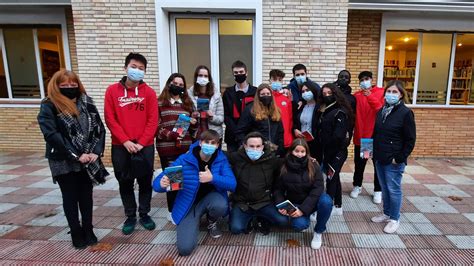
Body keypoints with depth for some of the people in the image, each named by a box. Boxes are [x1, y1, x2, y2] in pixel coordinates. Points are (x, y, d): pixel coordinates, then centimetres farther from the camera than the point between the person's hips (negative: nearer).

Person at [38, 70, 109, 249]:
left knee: (86, 195, 13)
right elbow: (51, 135, -16)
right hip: (64, 161, -3)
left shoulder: (86, 103, 6)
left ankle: (88, 230, 27)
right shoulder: (49, 106, -6)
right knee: (70, 197, 10)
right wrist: (76, 155, -19)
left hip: (88, 160, 3)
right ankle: (77, 234, 24)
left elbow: (99, 128, 2)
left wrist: (97, 151, -11)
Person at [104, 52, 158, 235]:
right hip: (120, 147, 1)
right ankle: (130, 216, 27)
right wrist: (125, 141, -11)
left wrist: (141, 143, -11)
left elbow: (153, 120, -4)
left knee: (145, 182, 9)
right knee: (125, 183, 10)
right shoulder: (112, 91, 1)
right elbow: (110, 119, -2)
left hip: (145, 146, 0)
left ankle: (144, 214, 26)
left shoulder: (149, 92, 0)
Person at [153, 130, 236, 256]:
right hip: (189, 204, -1)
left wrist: (212, 178, -39)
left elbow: (232, 184, -22)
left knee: (220, 206, -37)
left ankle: (211, 222, 3)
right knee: (185, 248, -17)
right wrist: (162, 184, -41)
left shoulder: (221, 159, -11)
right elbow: (157, 182, -15)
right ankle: (195, 220, 17)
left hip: (210, 197, 1)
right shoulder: (184, 159, -17)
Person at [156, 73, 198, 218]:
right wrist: (171, 135, -20)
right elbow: (156, 127, -5)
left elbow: (193, 128, 22)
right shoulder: (159, 103, 1)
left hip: (186, 148, 4)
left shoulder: (188, 103, 16)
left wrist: (194, 123, -1)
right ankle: (172, 211, 20)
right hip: (167, 149, -4)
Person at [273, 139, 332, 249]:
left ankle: (318, 232, -7)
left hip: (313, 201, 0)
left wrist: (303, 209, -28)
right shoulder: (284, 167, -11)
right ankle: (302, 218, 10)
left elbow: (318, 188, -20)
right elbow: (278, 189, -2)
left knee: (326, 201, -34)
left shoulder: (313, 165, -14)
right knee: (299, 225, -30)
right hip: (295, 204, 0)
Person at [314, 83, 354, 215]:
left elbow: (338, 136, -23)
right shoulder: (323, 110, 10)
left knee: (331, 178, -1)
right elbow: (319, 131, 10)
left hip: (336, 152, -8)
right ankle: (338, 206, 30)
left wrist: (325, 145, -13)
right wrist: (320, 149, 2)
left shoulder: (340, 112, -15)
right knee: (334, 177, 17)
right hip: (327, 151, 9)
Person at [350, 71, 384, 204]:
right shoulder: (356, 96, 4)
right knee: (359, 164, 14)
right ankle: (357, 186, 32)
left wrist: (370, 97, -25)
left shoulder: (381, 92, -2)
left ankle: (378, 190, 24)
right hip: (360, 136, 2)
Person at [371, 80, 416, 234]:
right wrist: (374, 153, 9)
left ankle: (394, 219, 21)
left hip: (394, 161, -6)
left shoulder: (405, 113, -11)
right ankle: (387, 214, 32)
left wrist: (399, 158, -14)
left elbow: (410, 140, -11)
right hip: (379, 158, 6)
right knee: (384, 188, 16)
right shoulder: (381, 111, 8)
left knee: (394, 189, 4)